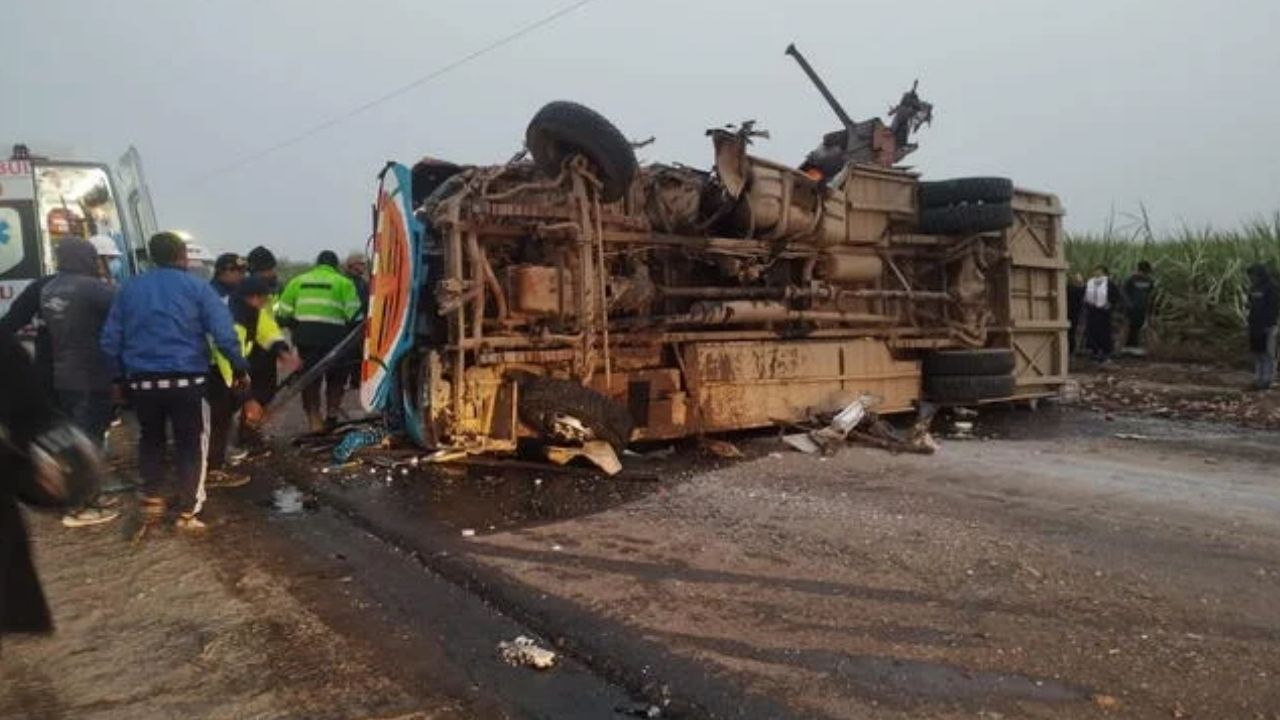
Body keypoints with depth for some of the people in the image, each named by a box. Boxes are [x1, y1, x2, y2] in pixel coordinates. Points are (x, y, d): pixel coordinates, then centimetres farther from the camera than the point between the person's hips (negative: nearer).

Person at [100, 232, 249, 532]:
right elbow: (224, 333, -12)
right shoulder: (196, 287, -3)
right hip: (186, 379, -3)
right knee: (191, 444, 6)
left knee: (150, 440, 23)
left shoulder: (129, 288, 9)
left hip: (142, 380, 4)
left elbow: (110, 339, 9)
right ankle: (188, 512, 6)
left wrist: (119, 376, 18)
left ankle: (152, 500, 25)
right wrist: (240, 368, -3)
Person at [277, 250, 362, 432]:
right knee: (335, 377, 15)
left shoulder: (298, 282, 15)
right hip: (333, 335, -3)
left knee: (310, 379, 12)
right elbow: (354, 314, -7)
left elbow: (283, 313, 11)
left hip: (305, 335, 3)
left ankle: (314, 421, 10)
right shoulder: (343, 283, 4)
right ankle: (331, 415, 10)